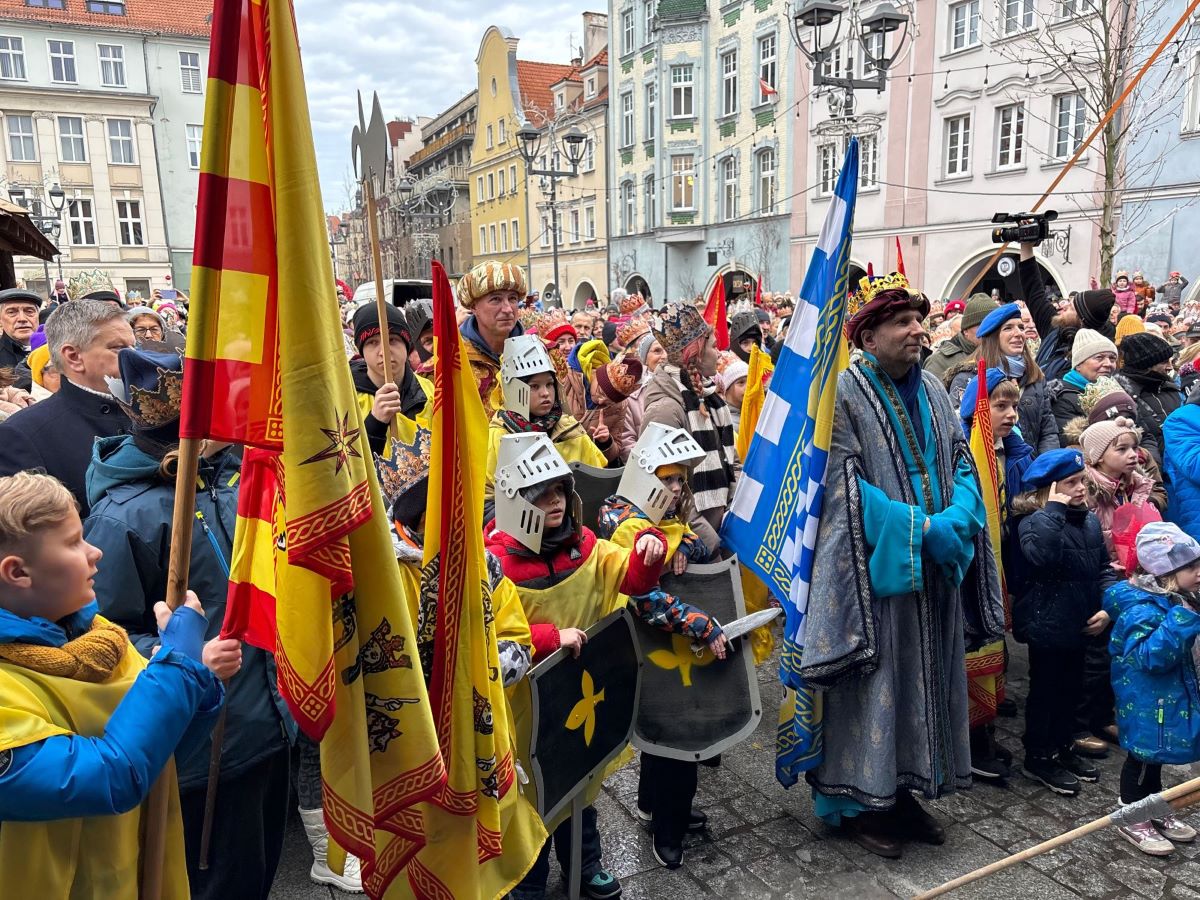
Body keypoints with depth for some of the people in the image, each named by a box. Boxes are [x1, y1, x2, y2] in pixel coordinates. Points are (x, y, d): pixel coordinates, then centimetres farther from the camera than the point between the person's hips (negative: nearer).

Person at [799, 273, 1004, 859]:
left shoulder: (932, 391, 11)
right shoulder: (843, 393, -11)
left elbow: (961, 462, 11)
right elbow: (844, 485, -16)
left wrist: (956, 518, -10)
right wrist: (920, 527, -18)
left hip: (935, 568, 7)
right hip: (876, 567, -7)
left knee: (924, 679, 14)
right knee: (874, 684, 1)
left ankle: (903, 789, 30)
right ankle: (859, 801, 18)